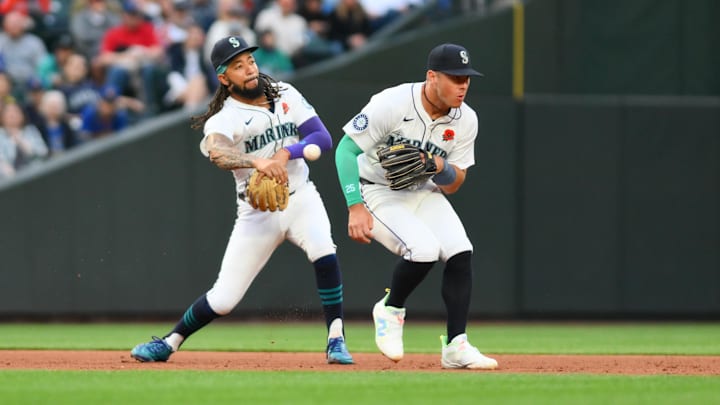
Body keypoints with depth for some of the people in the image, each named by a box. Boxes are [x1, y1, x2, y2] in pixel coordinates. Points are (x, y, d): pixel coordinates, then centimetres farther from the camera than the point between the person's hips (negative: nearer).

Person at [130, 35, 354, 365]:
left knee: (324, 253, -28)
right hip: (257, 211, -2)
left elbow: (323, 138, -5)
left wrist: (286, 152, -23)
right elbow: (216, 152, -36)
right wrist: (257, 162, -54)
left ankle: (336, 341, -19)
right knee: (224, 298, -2)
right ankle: (170, 343, 22)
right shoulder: (223, 119, -12)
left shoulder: (285, 95, 2)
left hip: (300, 198, 2)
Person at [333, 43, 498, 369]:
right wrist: (355, 208, -28)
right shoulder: (391, 104, -24)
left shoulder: (465, 120, -8)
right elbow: (345, 149, -20)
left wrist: (441, 167, -26)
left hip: (423, 193, 6)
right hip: (377, 192, -6)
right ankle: (390, 310, 1)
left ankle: (456, 347, -9)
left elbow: (452, 187, -2)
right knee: (424, 248, -28)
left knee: (461, 252, -16)